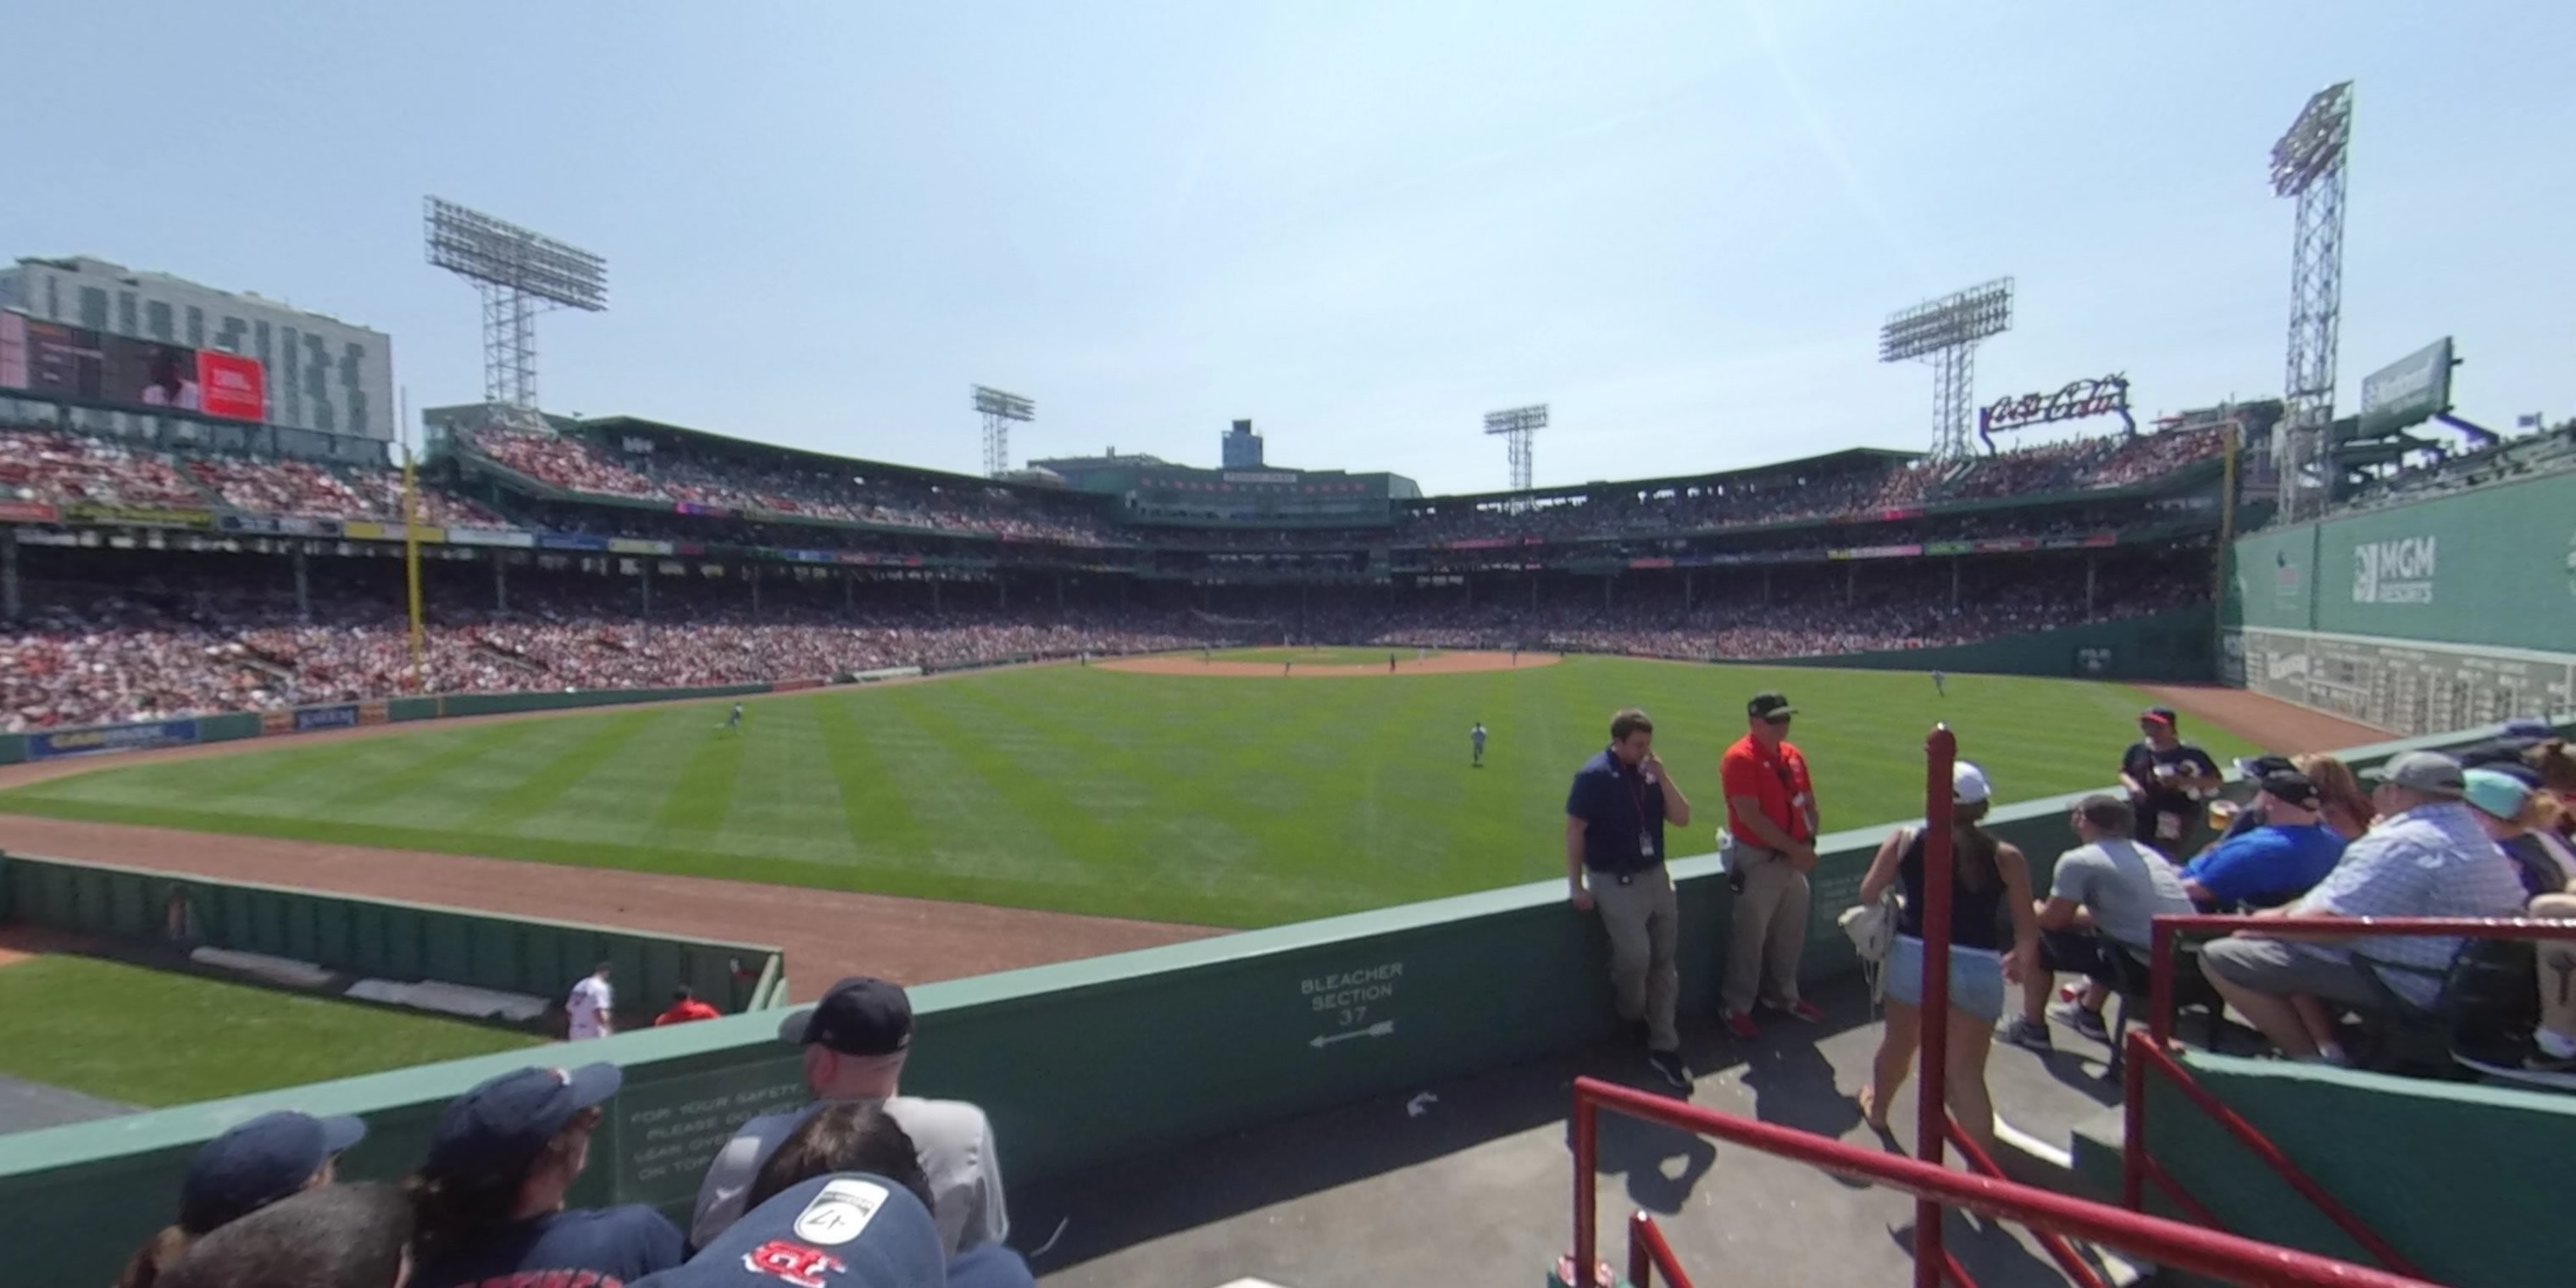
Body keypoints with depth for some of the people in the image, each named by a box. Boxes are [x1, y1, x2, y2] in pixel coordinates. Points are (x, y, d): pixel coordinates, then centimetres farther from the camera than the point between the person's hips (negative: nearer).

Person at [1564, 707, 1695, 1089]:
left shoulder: (1651, 773, 4)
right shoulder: (1594, 775, -14)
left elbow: (1682, 818, 0)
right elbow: (1575, 830, -12)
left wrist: (1662, 776, -13)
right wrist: (1576, 885, -15)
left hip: (1656, 876, 6)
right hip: (1615, 882, -6)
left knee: (1664, 961, 8)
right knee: (1635, 955, -14)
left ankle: (1664, 1047, 19)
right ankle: (1631, 1017, 18)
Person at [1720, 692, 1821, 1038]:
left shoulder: (1793, 755, 7)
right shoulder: (1740, 758, -18)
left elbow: (1809, 804, 11)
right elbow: (1750, 816, -22)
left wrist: (1808, 843, -5)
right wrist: (1794, 848, -20)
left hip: (1794, 860, 7)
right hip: (1757, 861, -7)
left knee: (1791, 935, 19)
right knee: (1750, 939, 3)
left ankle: (1785, 996, 38)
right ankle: (1738, 1009, 17)